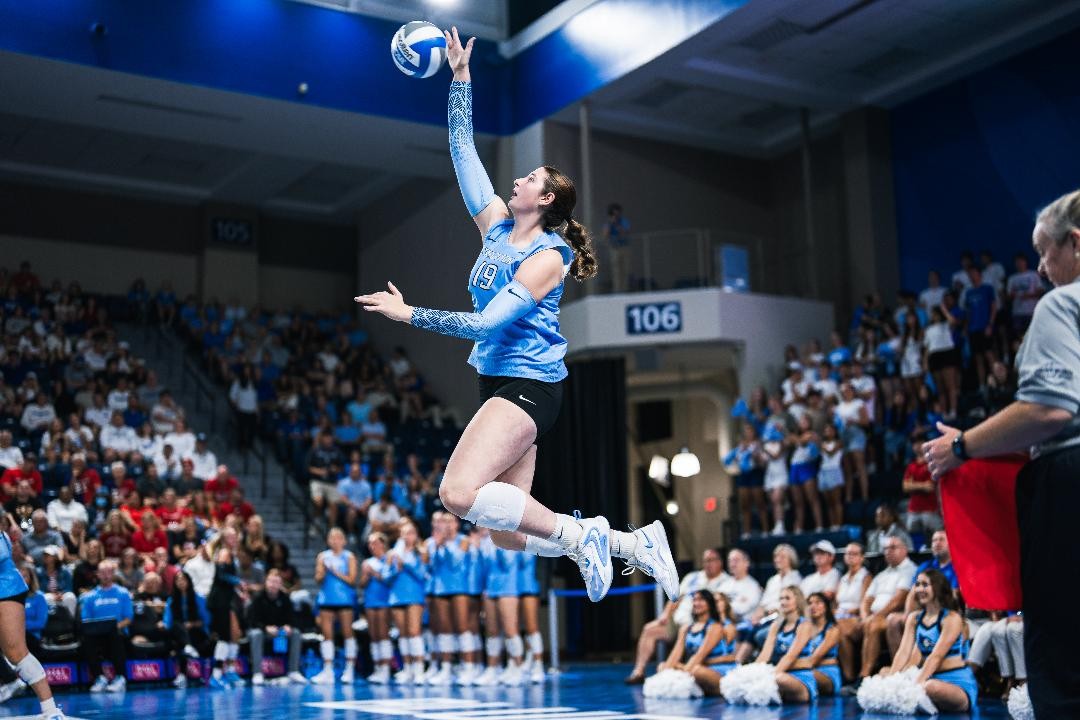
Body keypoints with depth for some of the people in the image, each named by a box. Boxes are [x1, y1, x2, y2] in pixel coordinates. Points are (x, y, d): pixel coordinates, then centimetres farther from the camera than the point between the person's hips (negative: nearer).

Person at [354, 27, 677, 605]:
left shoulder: (548, 255, -10)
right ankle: (635, 544, 14)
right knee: (508, 536, 4)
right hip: (499, 382, 8)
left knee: (459, 493, -28)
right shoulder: (497, 224, 11)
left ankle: (579, 533, -14)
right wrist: (460, 75, 12)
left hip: (529, 384, -8)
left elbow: (486, 323, -19)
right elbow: (464, 151, 12)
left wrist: (409, 313, -17)